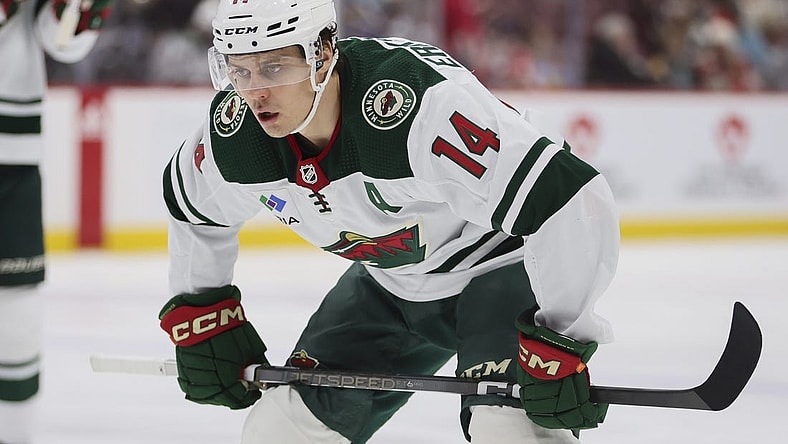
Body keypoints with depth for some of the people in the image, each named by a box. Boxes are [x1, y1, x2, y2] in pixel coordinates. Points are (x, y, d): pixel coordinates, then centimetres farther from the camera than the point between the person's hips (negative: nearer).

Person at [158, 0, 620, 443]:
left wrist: (558, 347, -35)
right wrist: (201, 315, 9)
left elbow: (570, 198, -39)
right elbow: (192, 207, 10)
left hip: (505, 264, -7)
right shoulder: (234, 133, -16)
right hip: (391, 284, 7)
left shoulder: (419, 104, -38)